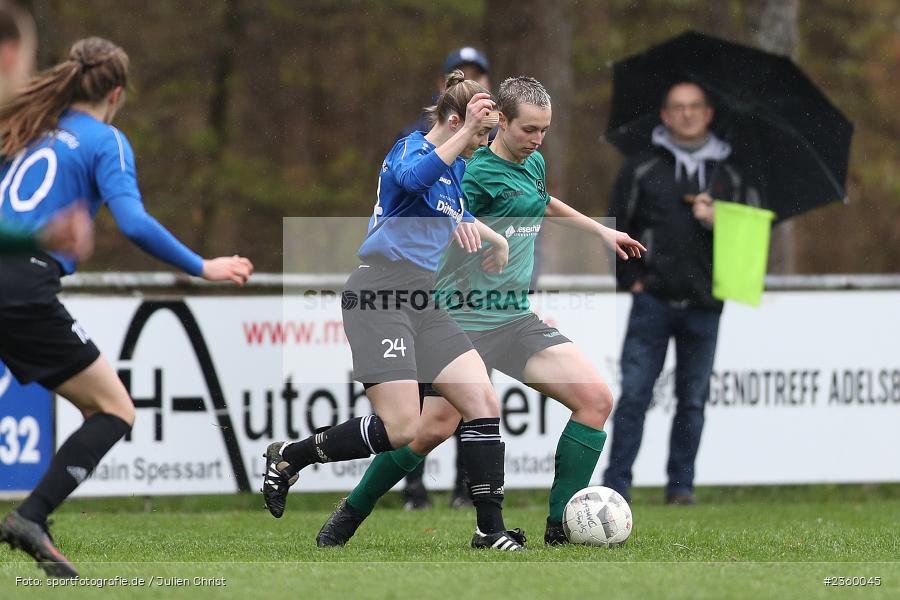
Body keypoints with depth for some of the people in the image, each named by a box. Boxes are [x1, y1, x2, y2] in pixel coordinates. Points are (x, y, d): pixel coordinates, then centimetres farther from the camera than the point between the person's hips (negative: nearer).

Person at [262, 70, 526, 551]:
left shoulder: (456, 168, 17)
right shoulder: (411, 147, -9)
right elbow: (412, 178, -35)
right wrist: (465, 131, -36)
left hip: (423, 303, 9)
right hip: (380, 296, -9)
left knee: (484, 404, -4)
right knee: (400, 430, -15)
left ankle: (490, 529, 1)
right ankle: (288, 458, 5)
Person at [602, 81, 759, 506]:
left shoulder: (729, 175, 13)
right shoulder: (643, 169, 9)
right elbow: (616, 227, 10)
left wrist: (716, 221, -7)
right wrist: (629, 277, 0)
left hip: (703, 306, 2)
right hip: (653, 300, -2)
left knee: (693, 399, 4)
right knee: (634, 395, -7)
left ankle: (681, 485, 11)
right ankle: (615, 484, -4)